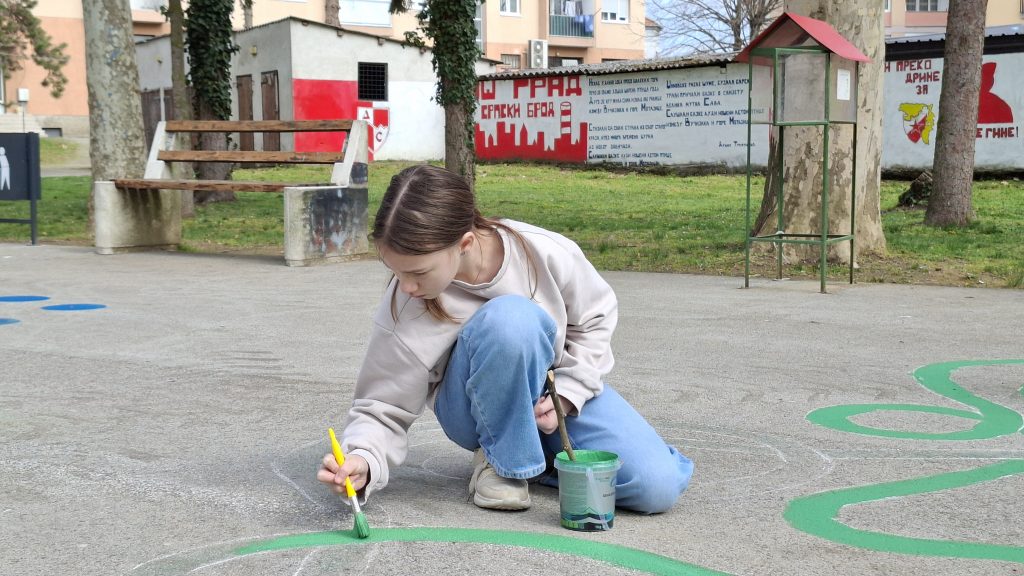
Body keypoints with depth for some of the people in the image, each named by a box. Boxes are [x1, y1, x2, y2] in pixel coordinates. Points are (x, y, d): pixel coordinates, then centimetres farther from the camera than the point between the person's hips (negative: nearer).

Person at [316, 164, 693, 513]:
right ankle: (501, 458, -13)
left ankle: (542, 452, 6)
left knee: (659, 487, -21)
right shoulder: (404, 312, -26)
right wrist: (363, 460, -38)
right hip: (480, 409, -2)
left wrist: (566, 395, -14)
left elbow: (595, 319, -3)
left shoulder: (547, 253, -23)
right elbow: (384, 410, -16)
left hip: (557, 389, 3)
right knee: (510, 318, -38)